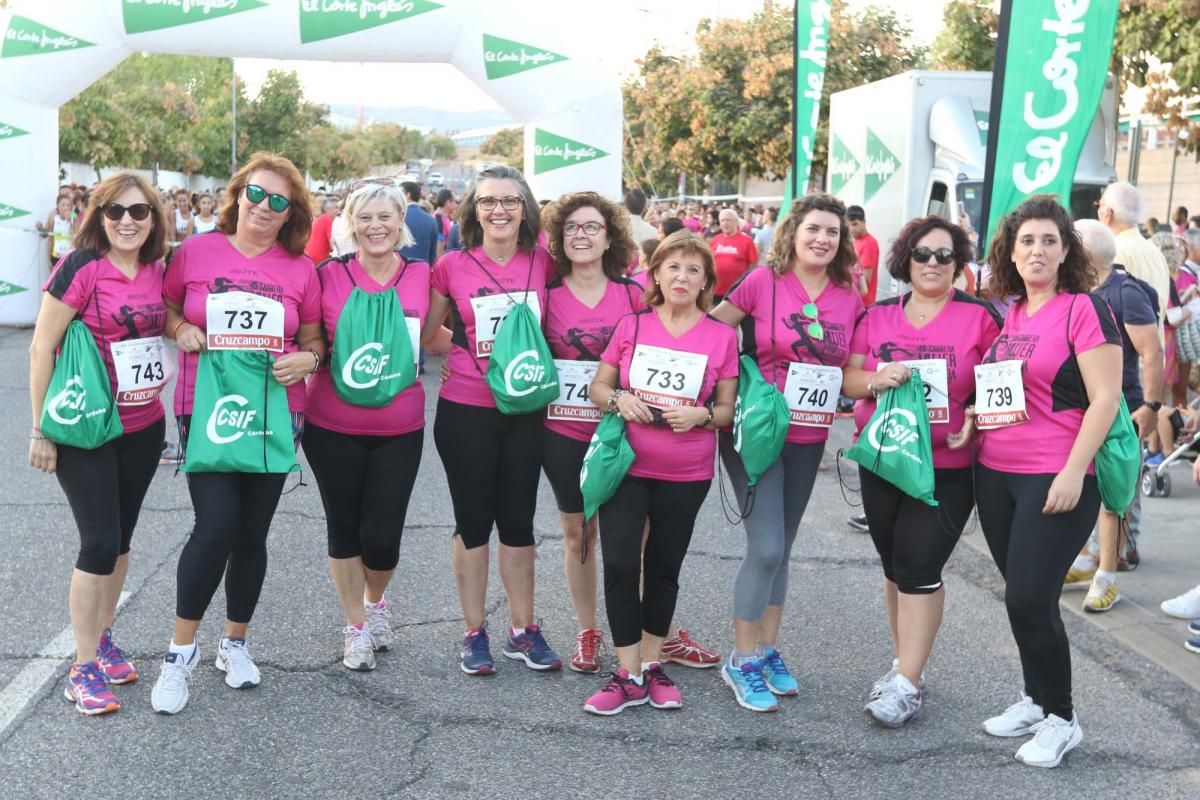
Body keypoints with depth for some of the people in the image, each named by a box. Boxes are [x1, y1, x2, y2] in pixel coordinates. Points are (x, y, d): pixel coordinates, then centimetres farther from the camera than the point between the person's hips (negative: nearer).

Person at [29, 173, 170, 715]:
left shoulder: (156, 269, 1)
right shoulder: (82, 267, -15)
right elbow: (41, 349, -13)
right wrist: (41, 430, -13)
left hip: (143, 428, 5)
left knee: (120, 538, 14)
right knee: (99, 542, -6)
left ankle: (102, 638, 32)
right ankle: (83, 668, 6)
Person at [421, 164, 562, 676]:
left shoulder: (542, 264, 0)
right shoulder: (452, 266, -5)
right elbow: (425, 333, 6)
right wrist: (463, 356, -5)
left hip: (524, 410, 2)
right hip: (466, 412, -2)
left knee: (519, 520, 11)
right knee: (474, 521, 7)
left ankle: (523, 632, 23)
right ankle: (475, 633, 20)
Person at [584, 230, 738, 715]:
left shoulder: (722, 337, -1)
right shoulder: (631, 326, 0)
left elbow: (728, 409, 4)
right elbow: (597, 387, 6)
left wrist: (701, 415, -17)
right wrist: (618, 400, -15)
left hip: (685, 474, 0)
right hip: (626, 464, 0)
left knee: (664, 568, 11)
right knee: (619, 564, -8)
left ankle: (651, 664, 27)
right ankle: (628, 676, 2)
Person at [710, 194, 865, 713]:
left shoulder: (849, 299, 3)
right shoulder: (762, 281, -9)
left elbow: (848, 371, 13)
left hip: (808, 440, 5)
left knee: (781, 550, 14)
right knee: (766, 548, -9)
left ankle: (768, 650, 29)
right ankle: (741, 661, 7)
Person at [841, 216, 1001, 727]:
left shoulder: (980, 317, -3)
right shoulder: (878, 315, 7)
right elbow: (847, 378, 5)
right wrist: (876, 381, -15)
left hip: (947, 467, -4)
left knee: (919, 566, -7)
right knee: (895, 565, 12)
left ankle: (905, 683, 1)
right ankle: (907, 664, 27)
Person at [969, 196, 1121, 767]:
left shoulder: (1084, 309, -7)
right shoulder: (1010, 315, 12)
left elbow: (1105, 398, -13)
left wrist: (1073, 472, -18)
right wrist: (972, 419, 7)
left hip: (1055, 478, -6)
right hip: (995, 474, 7)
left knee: (1030, 598, -8)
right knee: (1019, 595, 13)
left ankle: (1061, 719, 10)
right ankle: (1035, 699, 29)